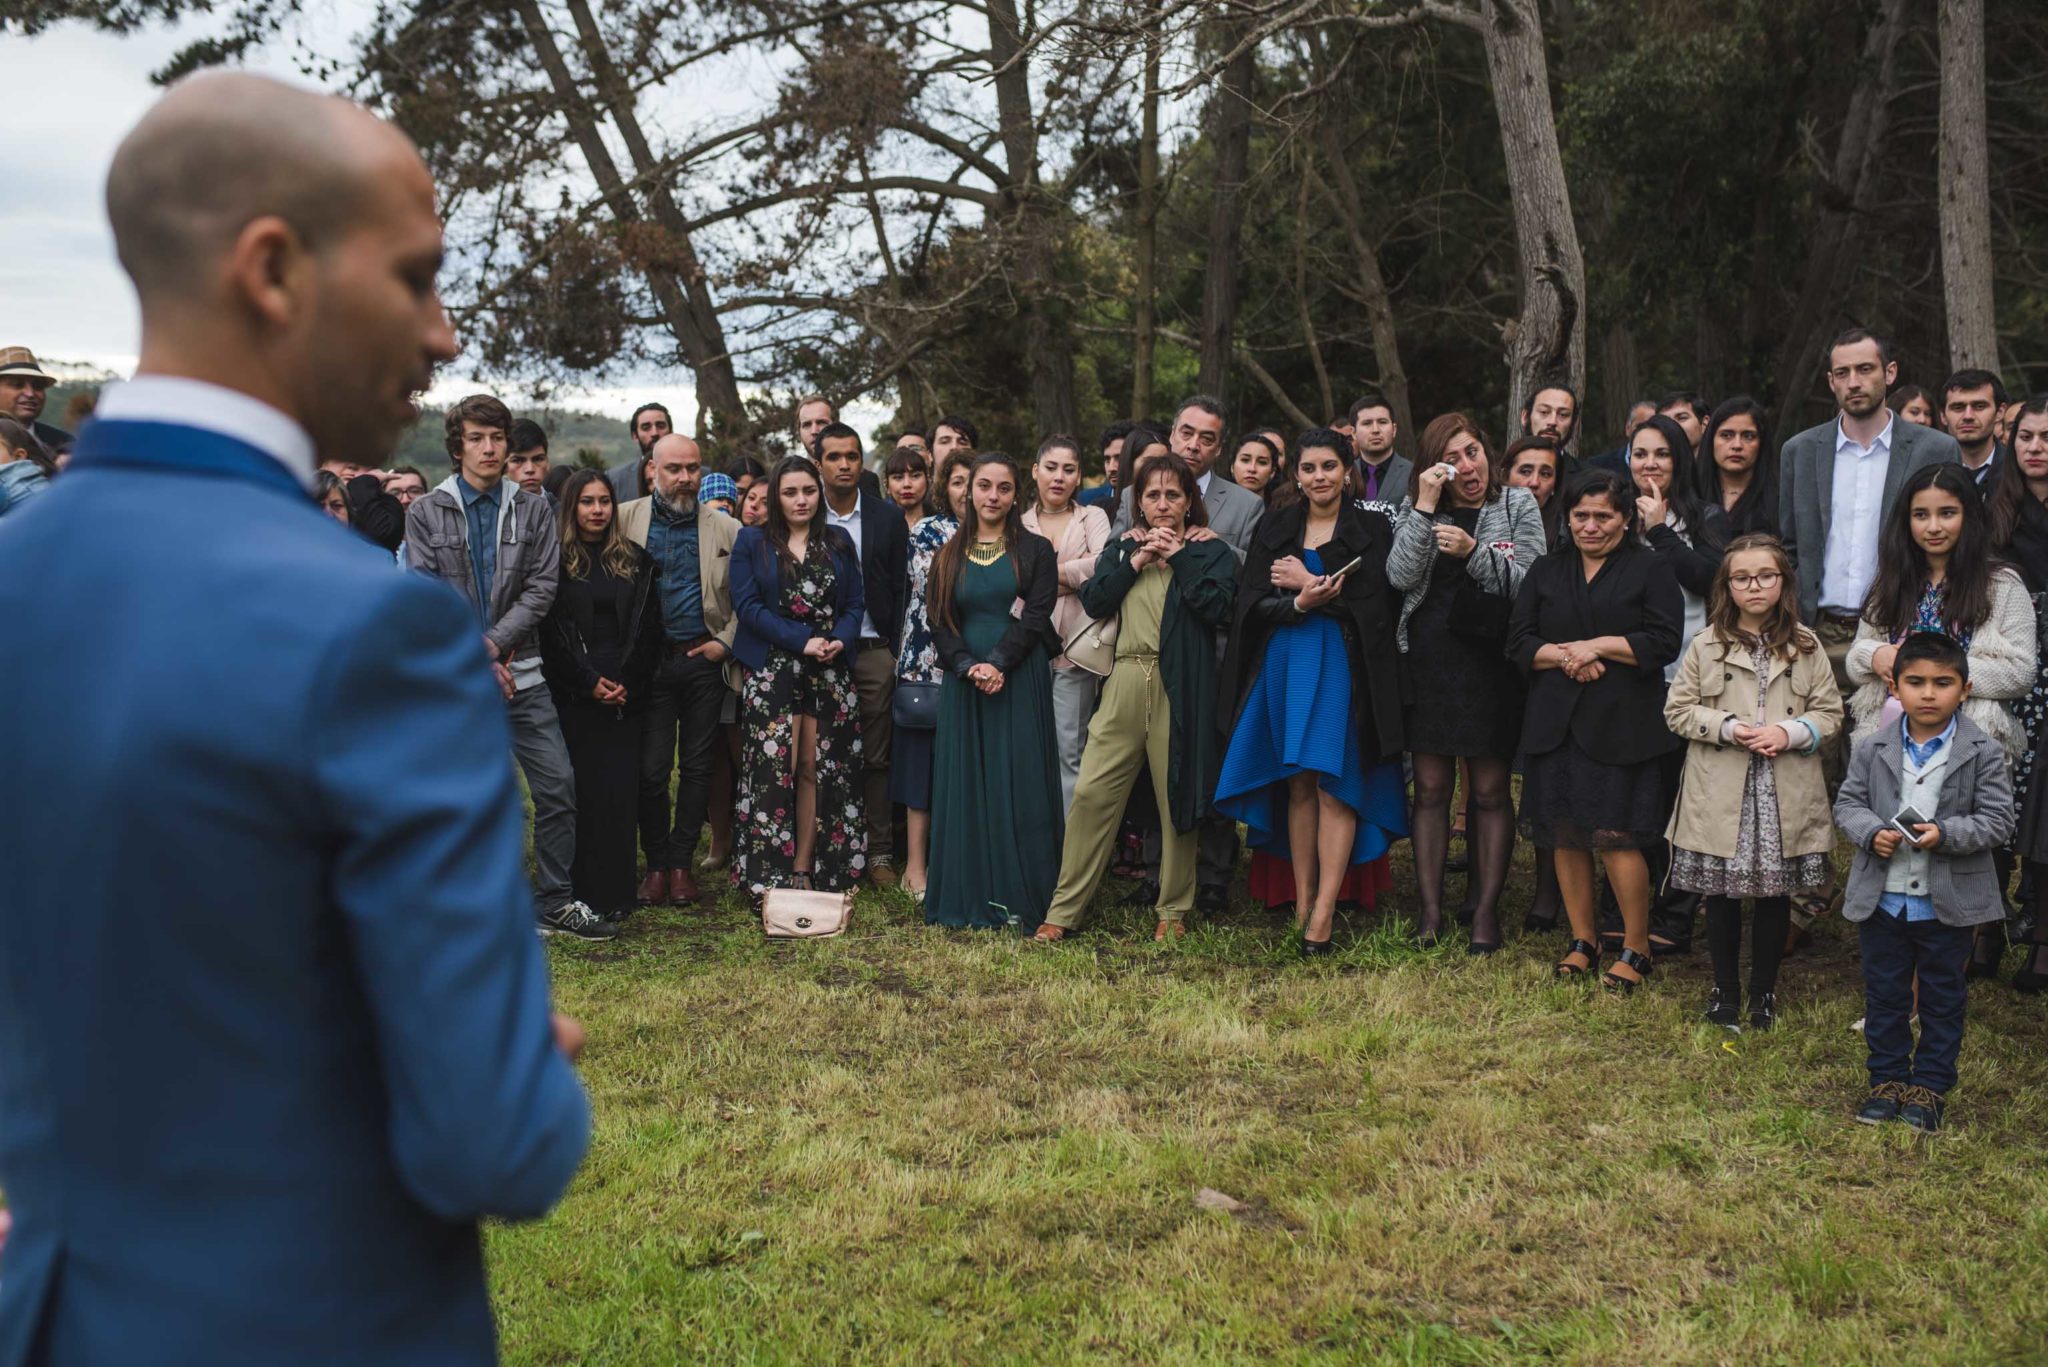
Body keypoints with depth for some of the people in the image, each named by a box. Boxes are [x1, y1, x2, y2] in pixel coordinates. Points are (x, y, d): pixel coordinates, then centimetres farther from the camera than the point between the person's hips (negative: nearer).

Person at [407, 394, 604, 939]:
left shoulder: (533, 510, 7)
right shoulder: (426, 513, 2)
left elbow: (542, 588, -1)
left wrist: (493, 644, -12)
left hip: (520, 673, 2)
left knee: (557, 786, -1)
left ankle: (554, 902, 11)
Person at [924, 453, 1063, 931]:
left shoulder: (1035, 550, 4)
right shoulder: (949, 555, 12)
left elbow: (1036, 617, -5)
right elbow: (938, 622, 5)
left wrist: (997, 663, -17)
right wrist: (969, 667, -12)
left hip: (1019, 684, -3)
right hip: (963, 686, 3)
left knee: (1018, 785, -3)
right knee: (965, 785, 3)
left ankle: (1018, 900, 2)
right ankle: (967, 898, 9)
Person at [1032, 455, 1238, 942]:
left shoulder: (1209, 551, 7)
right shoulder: (1121, 548, 18)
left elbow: (1217, 605, -10)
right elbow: (1093, 601, 4)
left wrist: (1176, 556, -7)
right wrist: (1136, 562, -4)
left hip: (1180, 687, -3)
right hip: (1125, 682, 3)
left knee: (1176, 796, 2)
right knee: (1091, 792, -2)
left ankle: (1174, 910, 17)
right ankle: (1064, 909, 4)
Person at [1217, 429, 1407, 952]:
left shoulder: (1371, 528, 4)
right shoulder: (1274, 529, 11)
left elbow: (1373, 603, -8)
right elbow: (1251, 603, 1)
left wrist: (1306, 583, -8)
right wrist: (1300, 603, -17)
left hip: (1343, 668, -3)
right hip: (1285, 666, 3)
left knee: (1334, 784, -7)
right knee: (1298, 785, 4)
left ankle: (1323, 915, -8)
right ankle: (1301, 902, 9)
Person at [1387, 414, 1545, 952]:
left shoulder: (1518, 505, 3)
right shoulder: (1419, 510, 9)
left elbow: (1528, 584, -7)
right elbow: (1399, 576, -6)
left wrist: (1474, 552, -20)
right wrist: (1426, 507, -11)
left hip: (1489, 663, -2)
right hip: (1428, 661, 2)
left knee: (1490, 790, 2)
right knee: (1431, 789, 4)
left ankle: (1486, 909, 9)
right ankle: (1431, 909, 11)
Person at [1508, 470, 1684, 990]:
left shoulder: (1651, 569, 4)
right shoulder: (1546, 572, 14)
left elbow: (1664, 642, -6)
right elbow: (1519, 640, 7)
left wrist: (1597, 645, -11)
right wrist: (1565, 656, -10)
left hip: (1622, 726, -4)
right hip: (1556, 725, 4)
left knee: (1616, 837, -8)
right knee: (1565, 834, 5)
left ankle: (1637, 948, 6)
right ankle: (1582, 941, 18)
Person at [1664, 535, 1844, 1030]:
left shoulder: (1806, 647, 3)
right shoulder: (1706, 645, 1)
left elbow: (1829, 712, 5)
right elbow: (1677, 710, 2)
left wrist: (1788, 732, -13)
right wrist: (1727, 728, -13)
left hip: (1785, 795, 1)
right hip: (1721, 793, -1)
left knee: (1775, 893, 8)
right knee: (1722, 893, 8)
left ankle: (1764, 990, 25)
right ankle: (1725, 988, 24)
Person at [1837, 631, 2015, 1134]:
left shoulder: (1982, 753, -8)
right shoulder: (1874, 749, -2)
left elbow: (1997, 820, -9)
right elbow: (1847, 802, 3)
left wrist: (1945, 834, -24)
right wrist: (1871, 833, -17)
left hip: (1949, 902, -2)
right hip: (1882, 898, 2)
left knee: (1942, 999, 11)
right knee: (1885, 995, 13)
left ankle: (1930, 1086, 25)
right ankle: (1888, 1079, 28)